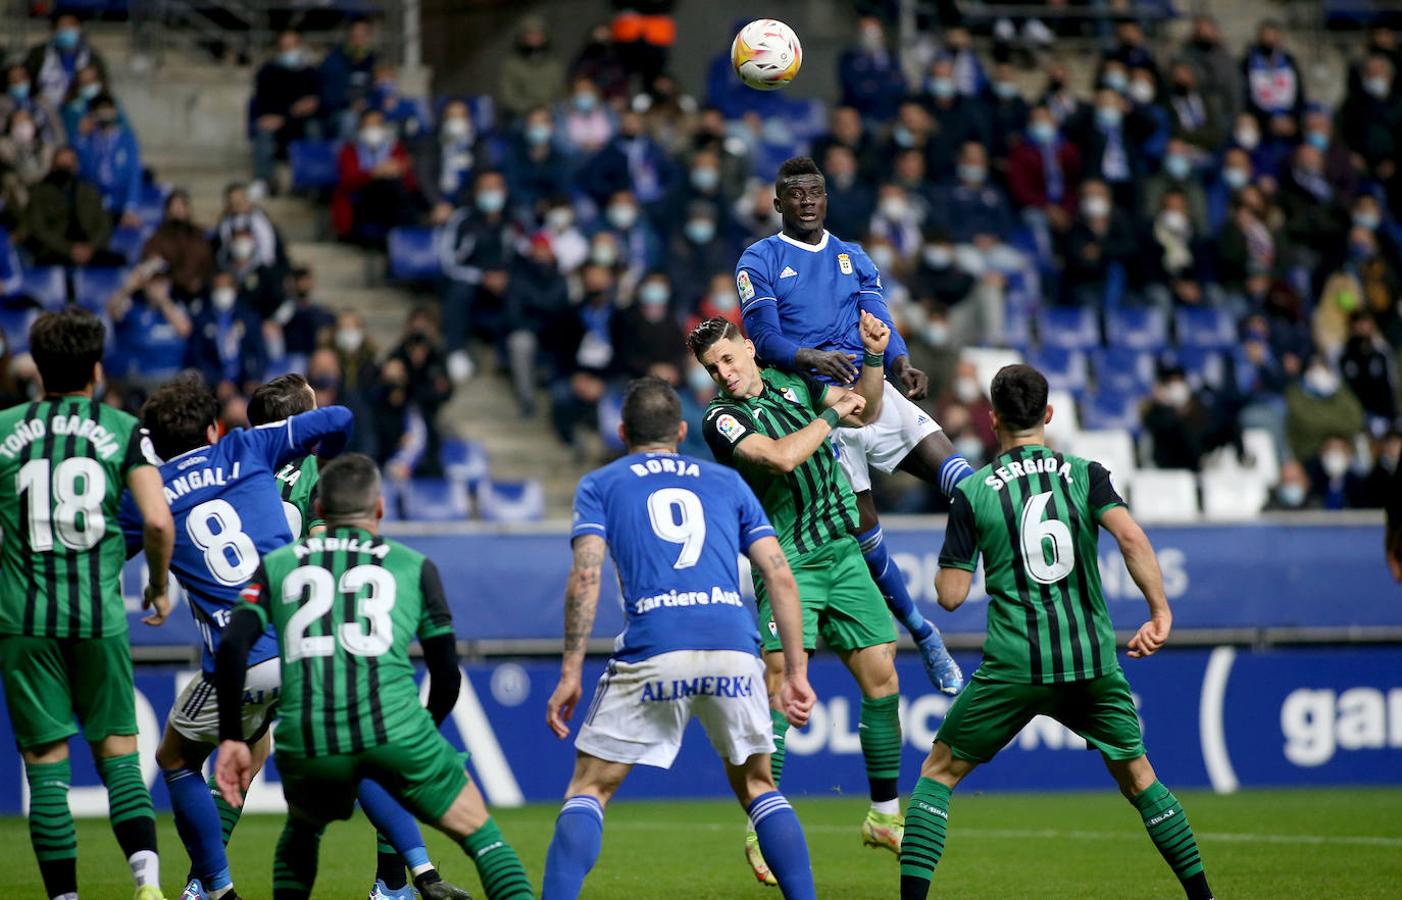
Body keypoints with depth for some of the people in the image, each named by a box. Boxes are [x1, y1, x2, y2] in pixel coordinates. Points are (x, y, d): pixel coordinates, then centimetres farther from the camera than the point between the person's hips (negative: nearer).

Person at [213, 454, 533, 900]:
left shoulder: (275, 566, 19)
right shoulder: (414, 566, 17)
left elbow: (232, 649, 4)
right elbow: (447, 675, 17)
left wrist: (231, 739, 7)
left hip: (306, 743, 2)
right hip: (395, 731, -2)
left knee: (301, 834, 33)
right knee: (480, 833, 11)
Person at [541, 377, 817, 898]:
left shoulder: (599, 485, 17)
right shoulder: (726, 482, 24)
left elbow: (585, 576, 1)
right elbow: (780, 577, 15)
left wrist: (570, 673, 0)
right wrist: (796, 672, 15)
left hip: (651, 651, -2)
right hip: (733, 647, 2)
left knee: (588, 791, 8)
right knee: (757, 787, 21)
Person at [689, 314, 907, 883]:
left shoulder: (792, 383, 10)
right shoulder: (721, 418, -9)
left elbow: (865, 412, 19)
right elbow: (780, 456, -24)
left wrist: (873, 355, 3)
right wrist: (832, 414, -11)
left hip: (842, 553, 6)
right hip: (788, 564, -6)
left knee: (881, 675, 4)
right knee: (780, 681, -17)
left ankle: (885, 816, 17)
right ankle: (762, 829, -13)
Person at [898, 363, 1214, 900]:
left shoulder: (973, 492, 1)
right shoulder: (1085, 474, 4)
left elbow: (951, 595, 0)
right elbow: (1131, 538, -13)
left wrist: (945, 564, 21)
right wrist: (1161, 612, -9)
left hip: (1013, 665, -2)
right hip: (1093, 658, 2)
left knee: (938, 772, 10)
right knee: (1137, 778, 19)